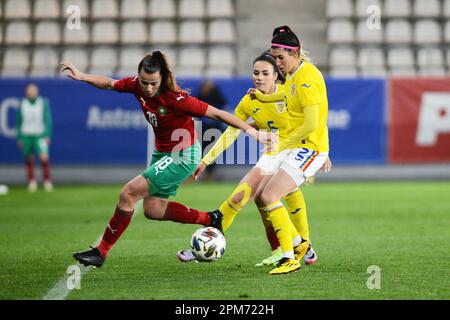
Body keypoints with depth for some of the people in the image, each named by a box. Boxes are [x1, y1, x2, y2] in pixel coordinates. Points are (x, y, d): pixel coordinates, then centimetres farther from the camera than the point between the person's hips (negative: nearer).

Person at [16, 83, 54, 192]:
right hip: (26, 135, 2)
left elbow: (48, 119, -3)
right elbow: (18, 122, 10)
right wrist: (19, 138, 8)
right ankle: (32, 181, 21)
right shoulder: (22, 104, 3)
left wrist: (47, 135, -12)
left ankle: (47, 180, -2)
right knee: (29, 159, 6)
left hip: (40, 135, -2)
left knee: (44, 157, -17)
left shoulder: (43, 103, -2)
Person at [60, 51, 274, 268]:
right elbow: (110, 84, 9)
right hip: (162, 153, 8)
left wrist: (251, 130, -23)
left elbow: (217, 113, -24)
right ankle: (210, 219, 27)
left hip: (183, 156, -8)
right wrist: (81, 77, -4)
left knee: (128, 193, -14)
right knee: (153, 210, 12)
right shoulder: (137, 86, -11)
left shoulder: (175, 99, -28)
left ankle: (101, 251, -2)